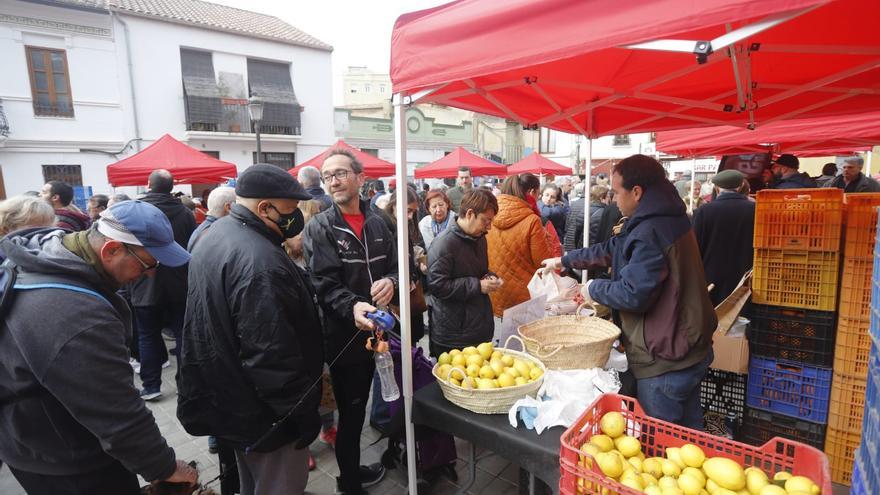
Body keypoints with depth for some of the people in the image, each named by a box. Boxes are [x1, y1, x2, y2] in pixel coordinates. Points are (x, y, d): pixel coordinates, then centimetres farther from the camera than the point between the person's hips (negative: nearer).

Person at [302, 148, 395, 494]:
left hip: (375, 330, 5)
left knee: (359, 408, 21)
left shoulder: (377, 223, 7)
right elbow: (325, 283, -17)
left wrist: (391, 281, -15)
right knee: (351, 411, 7)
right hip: (344, 335, -5)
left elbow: (397, 266, 8)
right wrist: (352, 306, -36)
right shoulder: (319, 228, -8)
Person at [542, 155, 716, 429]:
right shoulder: (668, 219, 8)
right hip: (690, 349, 10)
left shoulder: (650, 232, -26)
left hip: (665, 360, -10)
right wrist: (564, 260, 20)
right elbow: (613, 249, 15)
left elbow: (633, 294, -30)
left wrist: (594, 289, -11)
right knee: (688, 434, 25)